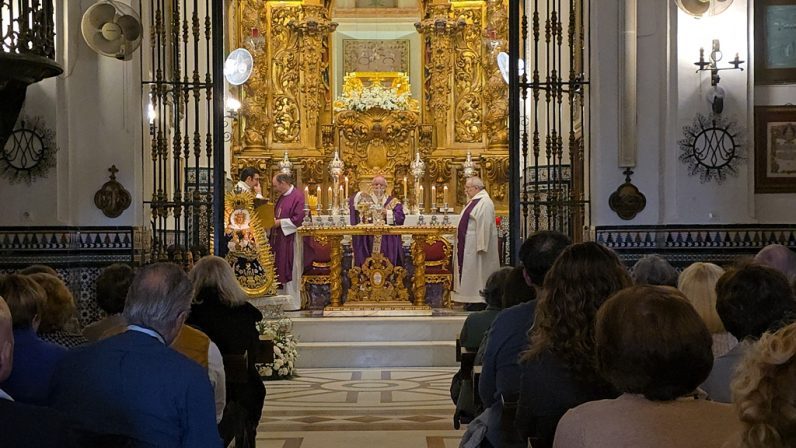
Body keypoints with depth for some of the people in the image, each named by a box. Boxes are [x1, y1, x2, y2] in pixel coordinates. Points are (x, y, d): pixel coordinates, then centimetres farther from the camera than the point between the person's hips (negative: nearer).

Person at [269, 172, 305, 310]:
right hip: (279, 240, 9)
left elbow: (298, 218, -19)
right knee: (281, 271, 8)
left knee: (290, 272, -4)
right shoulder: (282, 197, 16)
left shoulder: (297, 196, -12)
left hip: (290, 240, -9)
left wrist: (279, 222, -16)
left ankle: (292, 303, 3)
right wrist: (272, 220, 5)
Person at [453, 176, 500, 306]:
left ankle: (479, 302, -2)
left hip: (476, 245, -10)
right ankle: (472, 300, 16)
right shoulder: (475, 201, 15)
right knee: (471, 271, 11)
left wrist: (481, 246, -26)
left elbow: (484, 226, -23)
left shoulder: (484, 202, -17)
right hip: (469, 245, 10)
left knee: (476, 271, -6)